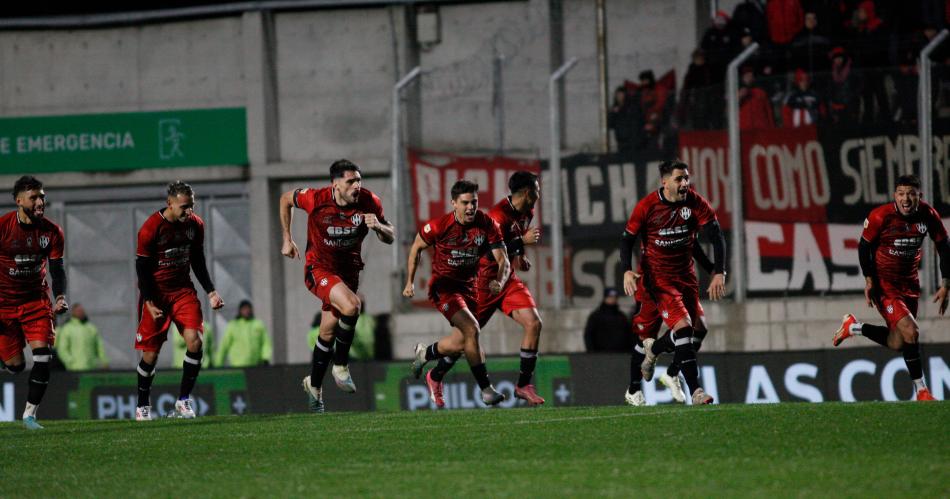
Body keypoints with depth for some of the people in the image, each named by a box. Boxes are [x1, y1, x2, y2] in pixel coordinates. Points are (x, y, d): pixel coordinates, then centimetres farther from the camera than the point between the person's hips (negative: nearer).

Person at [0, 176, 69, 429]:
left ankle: (30, 414, -5)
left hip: (36, 299, 3)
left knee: (43, 356, -14)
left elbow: (57, 268, 3)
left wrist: (60, 297, -15)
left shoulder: (52, 232, -5)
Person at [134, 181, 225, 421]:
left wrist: (210, 291, 5)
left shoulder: (195, 225, -1)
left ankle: (184, 399, -3)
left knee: (195, 341, -14)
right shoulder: (151, 228, -16)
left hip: (183, 290, 4)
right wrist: (149, 302, -18)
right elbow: (142, 267, -12)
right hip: (156, 293, -4)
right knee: (151, 352, -1)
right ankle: (142, 406, 16)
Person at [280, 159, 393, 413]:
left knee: (328, 334, 11)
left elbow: (389, 238, -2)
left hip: (348, 269, 4)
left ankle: (314, 385, 34)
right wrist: (287, 239, 4)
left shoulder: (369, 202, -13)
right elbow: (286, 199, 1)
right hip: (319, 269, -4)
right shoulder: (316, 199, -20)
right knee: (351, 305, -30)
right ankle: (341, 366, -11)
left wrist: (378, 226, -25)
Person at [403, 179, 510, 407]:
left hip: (469, 285, 5)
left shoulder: (487, 224, -13)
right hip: (443, 285, -5)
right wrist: (410, 282, -3)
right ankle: (486, 390, -20)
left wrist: (499, 281, -35)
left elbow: (503, 260, -14)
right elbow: (416, 247, -1)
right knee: (471, 329, -23)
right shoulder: (439, 226, -19)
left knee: (460, 343, 11)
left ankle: (423, 353, 43)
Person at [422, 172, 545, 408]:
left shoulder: (526, 213, 5)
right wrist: (522, 241, -28)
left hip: (507, 278, 7)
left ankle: (524, 385, -2)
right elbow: (490, 252, -30)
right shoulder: (499, 215, -23)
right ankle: (436, 377, 26)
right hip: (484, 280, -7)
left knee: (533, 324, -10)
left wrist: (520, 256, 9)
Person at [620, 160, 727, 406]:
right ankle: (695, 391, -20)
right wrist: (627, 271, -20)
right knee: (683, 326, -19)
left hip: (685, 274, 5)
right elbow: (627, 238, -5)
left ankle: (653, 349, 32)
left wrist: (719, 273, -19)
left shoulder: (696, 203, -8)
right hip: (657, 275, -5)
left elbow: (716, 237, -9)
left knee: (699, 328, 3)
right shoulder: (647, 206, -14)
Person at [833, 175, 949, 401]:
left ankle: (853, 327, 34)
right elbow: (864, 245, -6)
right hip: (884, 283, -6)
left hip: (909, 283, 6)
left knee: (897, 344, 10)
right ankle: (921, 391, -8)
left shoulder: (928, 215, -8)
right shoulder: (880, 216, -19)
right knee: (911, 331, -20)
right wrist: (869, 279, -14)